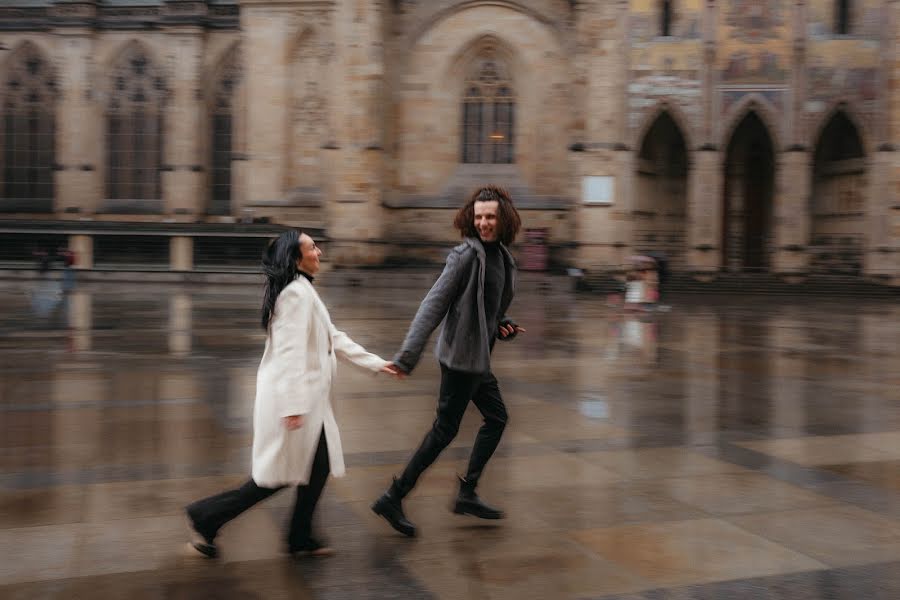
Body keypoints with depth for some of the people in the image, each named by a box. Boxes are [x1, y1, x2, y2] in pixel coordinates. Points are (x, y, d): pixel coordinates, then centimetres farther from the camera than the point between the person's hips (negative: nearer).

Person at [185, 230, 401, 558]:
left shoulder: (304, 292, 15)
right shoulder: (297, 294, -18)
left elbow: (334, 339, 19)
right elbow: (291, 351, -24)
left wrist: (377, 363, 19)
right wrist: (293, 405, -27)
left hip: (308, 397, 10)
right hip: (291, 397, -10)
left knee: (317, 466, 13)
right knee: (278, 475, 0)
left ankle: (301, 539, 23)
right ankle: (206, 516, 10)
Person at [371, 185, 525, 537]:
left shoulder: (502, 256, 9)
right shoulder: (467, 254, -16)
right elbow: (434, 304, -22)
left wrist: (503, 325, 1)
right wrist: (408, 356, -27)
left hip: (478, 357, 9)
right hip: (461, 354, -9)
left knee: (496, 417, 17)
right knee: (446, 429, -4)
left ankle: (467, 494, 25)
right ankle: (393, 499, 4)